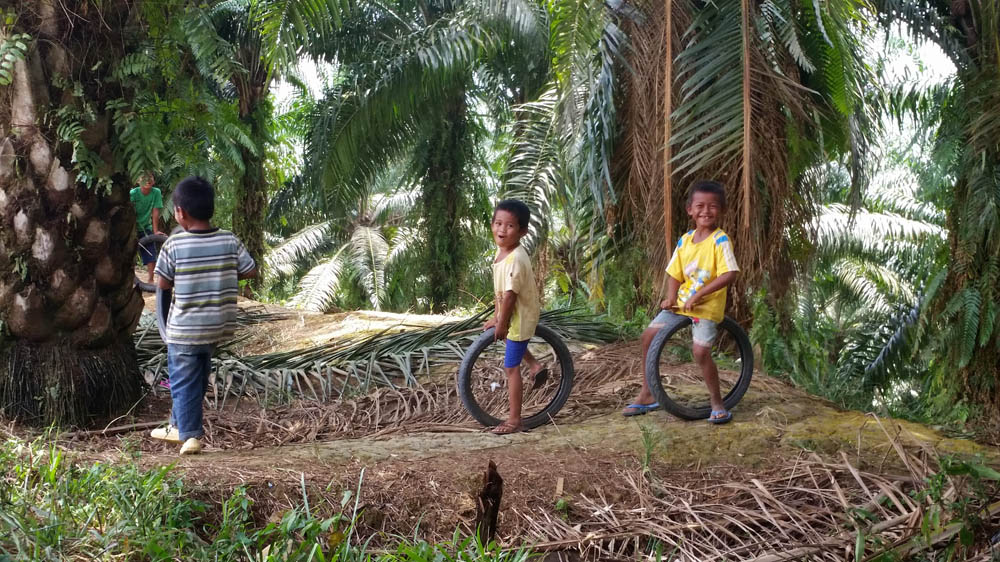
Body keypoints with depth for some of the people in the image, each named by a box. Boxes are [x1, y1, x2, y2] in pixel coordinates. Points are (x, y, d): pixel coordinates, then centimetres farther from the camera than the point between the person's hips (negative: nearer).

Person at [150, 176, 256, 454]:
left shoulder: (174, 244, -14)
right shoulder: (230, 241, -6)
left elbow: (164, 283, -7)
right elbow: (250, 270, 2)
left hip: (184, 328, -4)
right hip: (218, 326, 4)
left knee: (184, 380, 9)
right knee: (199, 376, 21)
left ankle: (190, 435, 10)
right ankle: (179, 426, 34)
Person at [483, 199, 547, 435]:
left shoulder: (516, 259, -31)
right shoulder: (502, 251, -2)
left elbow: (510, 295, -28)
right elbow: (499, 289, 6)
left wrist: (502, 324, -19)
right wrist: (496, 316, 9)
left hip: (521, 317, -10)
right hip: (512, 313, 10)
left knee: (511, 367, -2)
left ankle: (514, 420, 6)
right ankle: (534, 365, 35)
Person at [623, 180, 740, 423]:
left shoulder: (720, 240, -15)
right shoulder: (685, 240, 4)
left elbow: (729, 274, -25)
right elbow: (675, 274, 9)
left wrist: (697, 295, -27)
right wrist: (671, 297, -10)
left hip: (708, 306, -7)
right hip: (682, 302, 7)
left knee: (700, 350, -21)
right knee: (649, 335, 1)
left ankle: (717, 404, -1)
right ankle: (647, 396, 13)